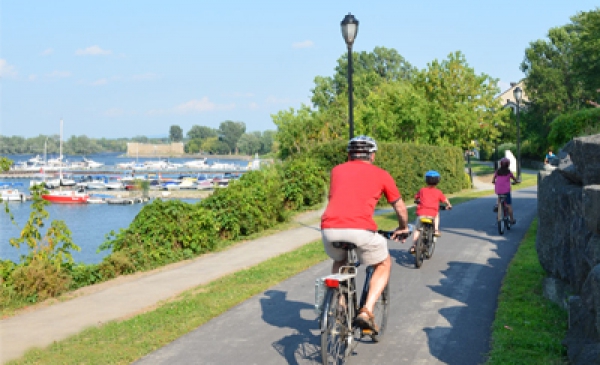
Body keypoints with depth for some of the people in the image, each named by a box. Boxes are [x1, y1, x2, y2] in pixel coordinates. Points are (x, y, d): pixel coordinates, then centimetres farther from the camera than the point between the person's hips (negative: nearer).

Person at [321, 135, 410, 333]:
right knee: (384, 264, 23)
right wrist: (403, 228, 46)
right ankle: (366, 311, 6)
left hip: (329, 228, 3)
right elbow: (400, 207, 27)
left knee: (339, 262, 35)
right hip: (360, 230, -3)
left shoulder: (337, 170, 24)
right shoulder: (381, 175, 17)